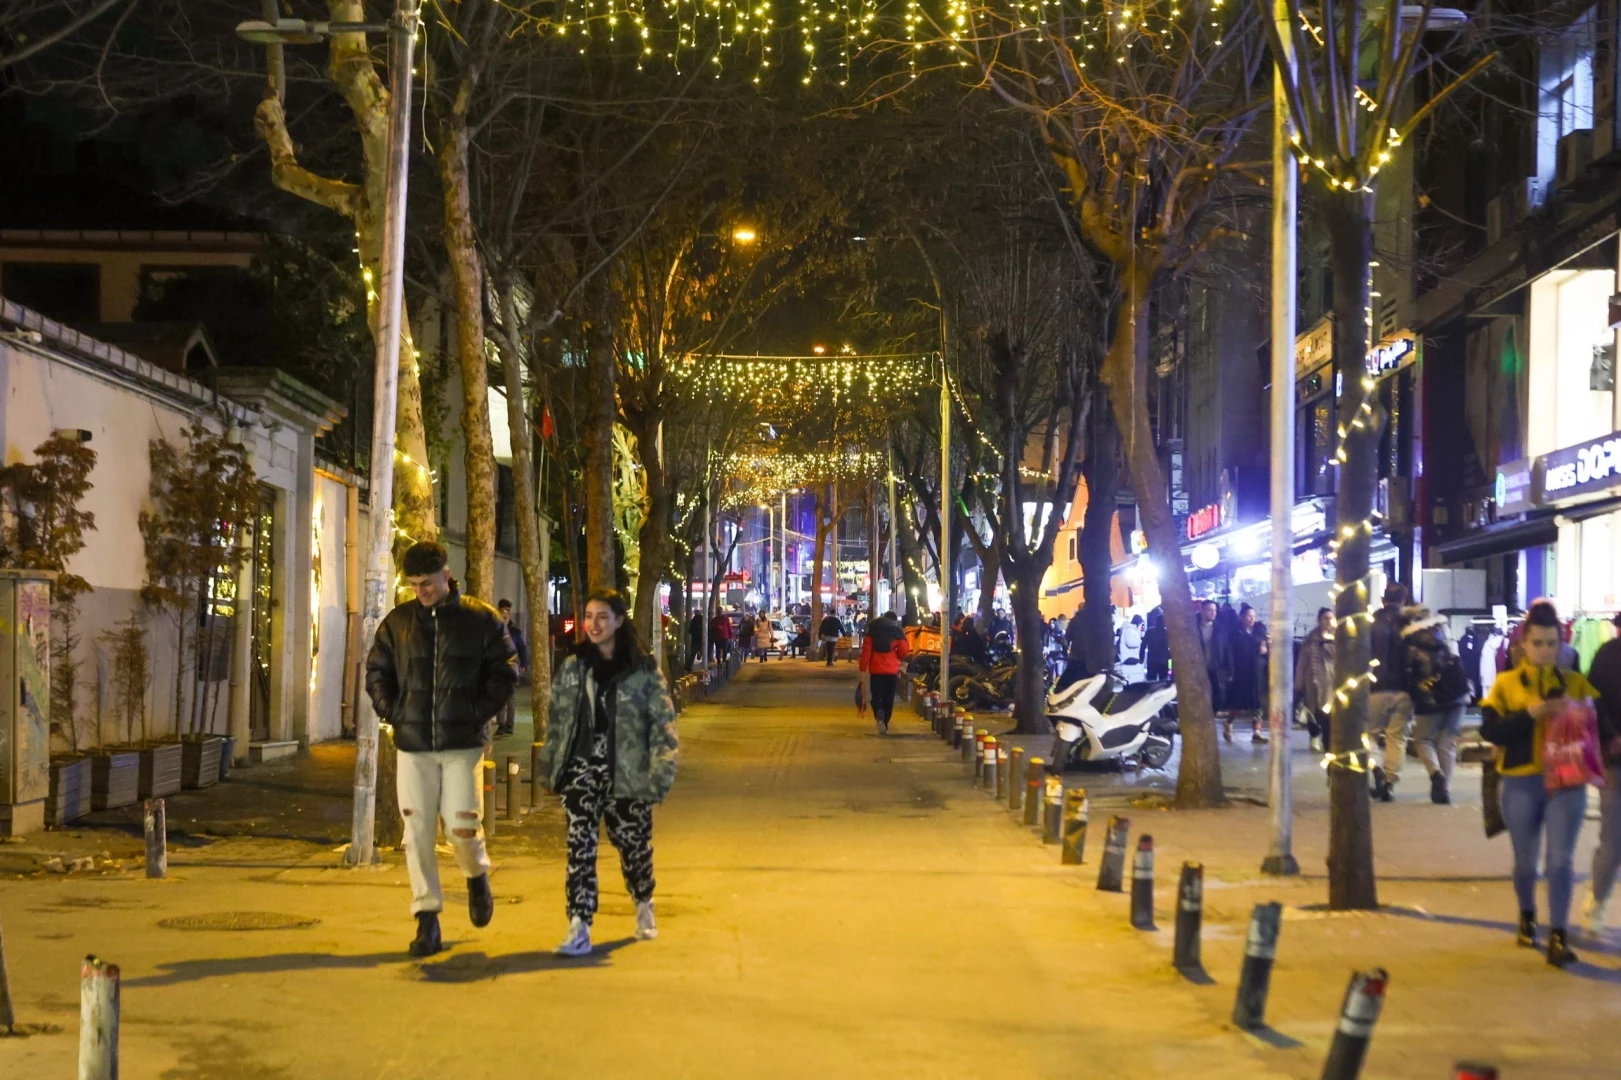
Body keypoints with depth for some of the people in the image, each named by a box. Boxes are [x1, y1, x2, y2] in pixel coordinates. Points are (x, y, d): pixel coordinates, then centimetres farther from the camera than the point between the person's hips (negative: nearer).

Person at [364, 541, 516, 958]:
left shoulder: (481, 619, 0)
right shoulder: (397, 622, 6)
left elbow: (505, 672, 3)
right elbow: (376, 670, 16)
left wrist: (480, 713, -6)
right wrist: (391, 711, 3)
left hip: (463, 742, -2)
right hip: (413, 744, 2)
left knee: (462, 824, -6)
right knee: (417, 832, 1)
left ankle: (477, 876, 28)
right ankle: (426, 918, 9)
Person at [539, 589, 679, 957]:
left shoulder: (643, 670, -4)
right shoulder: (571, 668, 7)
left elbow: (663, 724, -5)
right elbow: (556, 720, 15)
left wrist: (660, 774, -11)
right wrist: (549, 768, 14)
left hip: (626, 774, -2)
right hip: (581, 770, 2)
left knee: (633, 845, 12)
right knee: (580, 847, -9)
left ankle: (644, 908, 39)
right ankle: (578, 930, -11)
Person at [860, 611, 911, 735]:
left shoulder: (872, 630, 4)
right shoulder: (897, 632, 0)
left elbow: (866, 650, -3)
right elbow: (904, 651, -2)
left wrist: (863, 668, -2)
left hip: (876, 669, 0)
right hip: (892, 670, 0)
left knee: (876, 697, 5)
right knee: (888, 698, 11)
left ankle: (879, 715, -23)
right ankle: (885, 724, 10)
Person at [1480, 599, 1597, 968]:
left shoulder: (1576, 682, 6)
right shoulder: (1506, 683, 2)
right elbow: (1489, 729, -8)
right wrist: (1529, 714, -20)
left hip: (1567, 782, 0)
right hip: (1521, 783, 0)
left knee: (1560, 860, -8)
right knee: (1525, 860, 13)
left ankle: (1557, 937, -7)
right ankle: (1527, 917, 36)